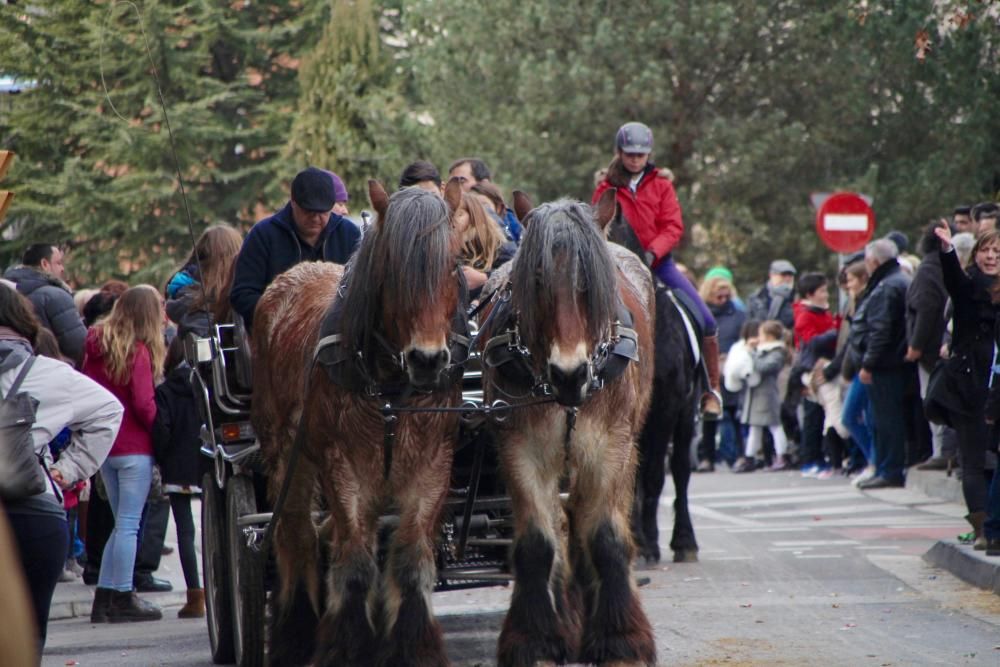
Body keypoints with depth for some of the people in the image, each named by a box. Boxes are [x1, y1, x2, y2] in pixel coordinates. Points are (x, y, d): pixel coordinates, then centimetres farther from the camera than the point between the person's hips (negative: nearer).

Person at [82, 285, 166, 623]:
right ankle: (123, 598, -1)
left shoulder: (97, 346, 8)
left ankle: (104, 596, 13)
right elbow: (143, 404, -17)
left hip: (104, 445, 7)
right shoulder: (138, 351, -14)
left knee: (122, 524, 15)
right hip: (134, 447, -7)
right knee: (129, 524, -3)